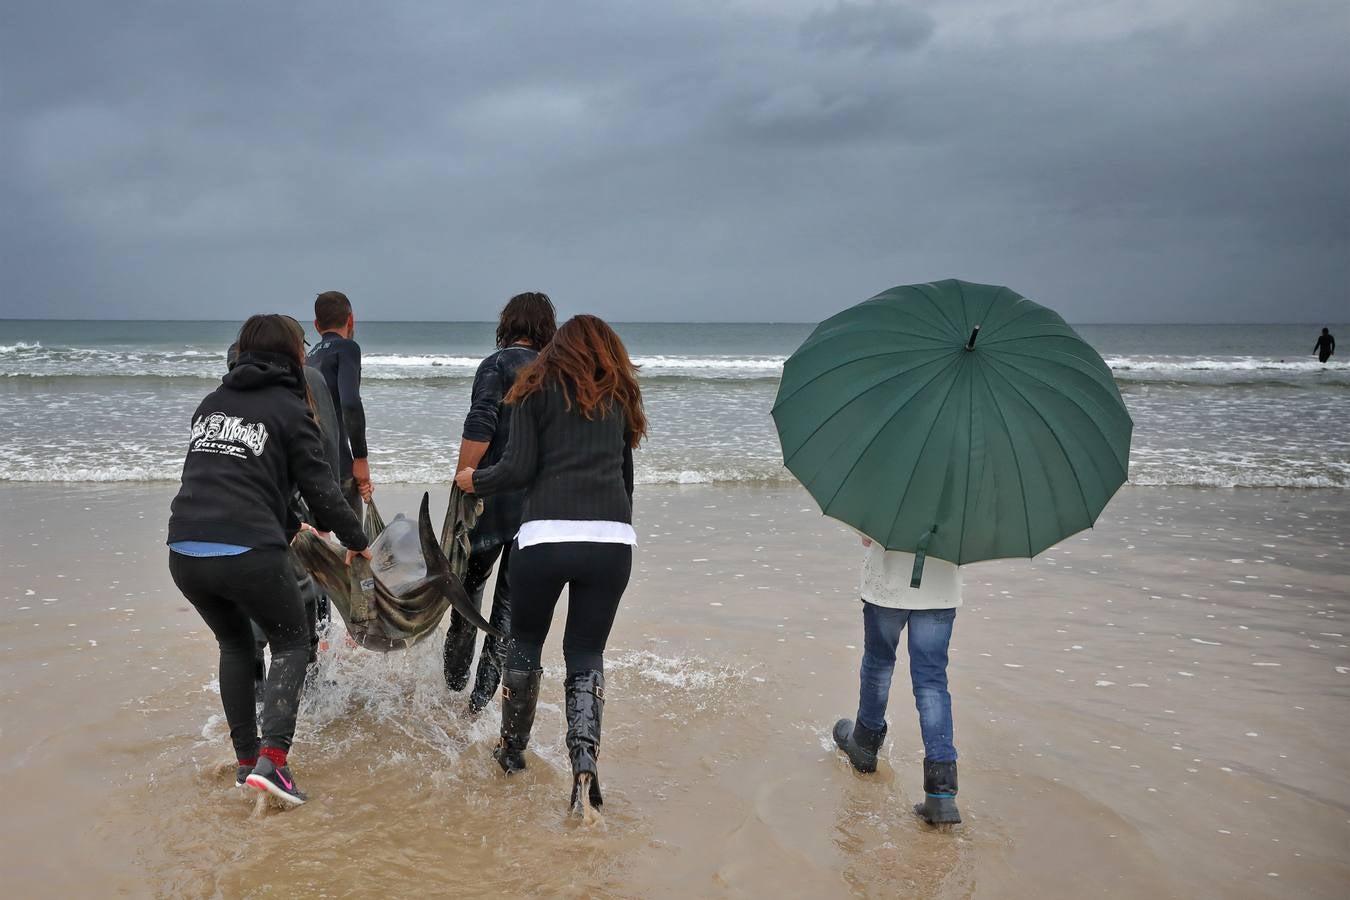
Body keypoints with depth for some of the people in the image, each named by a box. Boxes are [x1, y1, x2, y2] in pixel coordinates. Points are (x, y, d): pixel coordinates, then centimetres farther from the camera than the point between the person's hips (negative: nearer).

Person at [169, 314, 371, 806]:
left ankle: (245, 759, 27)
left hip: (185, 554, 6)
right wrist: (356, 540, 16)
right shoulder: (289, 409, 1)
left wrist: (290, 526, 33)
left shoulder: (211, 404, 20)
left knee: (235, 644, 27)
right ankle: (271, 759, -2)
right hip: (249, 553, -6)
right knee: (291, 641, 14)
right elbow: (320, 489, 0)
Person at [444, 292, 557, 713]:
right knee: (512, 601, 8)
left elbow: (479, 429, -17)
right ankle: (481, 698, 10)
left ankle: (454, 679, 26)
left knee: (469, 582, 16)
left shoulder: (498, 364, -5)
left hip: (494, 500, -3)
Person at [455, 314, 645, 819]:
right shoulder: (619, 397, 20)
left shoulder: (538, 390, 10)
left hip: (546, 534, -2)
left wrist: (473, 481, 20)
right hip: (613, 538, 2)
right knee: (586, 653, 10)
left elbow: (518, 469, 1)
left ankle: (512, 750, 32)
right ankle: (585, 761, -11)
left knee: (525, 640, 19)